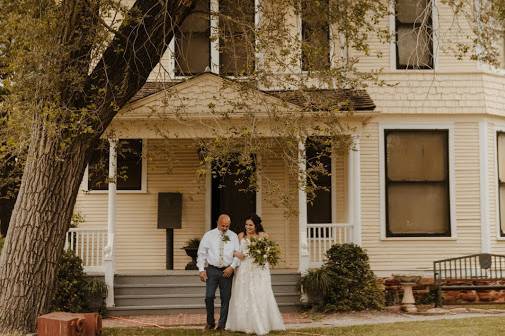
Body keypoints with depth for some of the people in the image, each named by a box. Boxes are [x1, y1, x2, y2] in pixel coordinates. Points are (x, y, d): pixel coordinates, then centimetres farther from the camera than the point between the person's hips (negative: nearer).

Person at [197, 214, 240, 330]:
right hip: (212, 270, -1)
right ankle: (210, 322, 11)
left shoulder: (233, 236, 6)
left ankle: (222, 324, 13)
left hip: (227, 271, 1)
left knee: (225, 299, 3)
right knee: (209, 297, -7)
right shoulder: (209, 235, 3)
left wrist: (232, 267, -10)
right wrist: (201, 269, -4)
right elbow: (202, 253, 4)